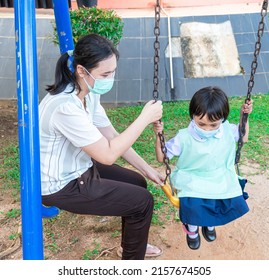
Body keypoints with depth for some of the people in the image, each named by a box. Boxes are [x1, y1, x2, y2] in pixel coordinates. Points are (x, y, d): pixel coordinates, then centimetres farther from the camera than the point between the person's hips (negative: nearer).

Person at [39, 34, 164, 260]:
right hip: (60, 186, -9)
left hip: (79, 168, 9)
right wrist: (145, 118, -25)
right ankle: (132, 260, 19)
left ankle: (133, 244, 38)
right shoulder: (65, 107, -33)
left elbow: (112, 137, 2)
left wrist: (147, 170, 1)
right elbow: (108, 154, -31)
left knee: (137, 182, 16)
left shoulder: (89, 93, -4)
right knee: (142, 201, -6)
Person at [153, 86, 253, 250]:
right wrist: (159, 136, -24)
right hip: (193, 183, -3)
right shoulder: (184, 138, -14)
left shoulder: (227, 131, -4)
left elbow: (244, 137, 18)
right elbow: (162, 157, -9)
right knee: (193, 207, -30)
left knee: (236, 204, -18)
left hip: (222, 181, 4)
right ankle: (191, 228, 13)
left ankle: (210, 223, 21)